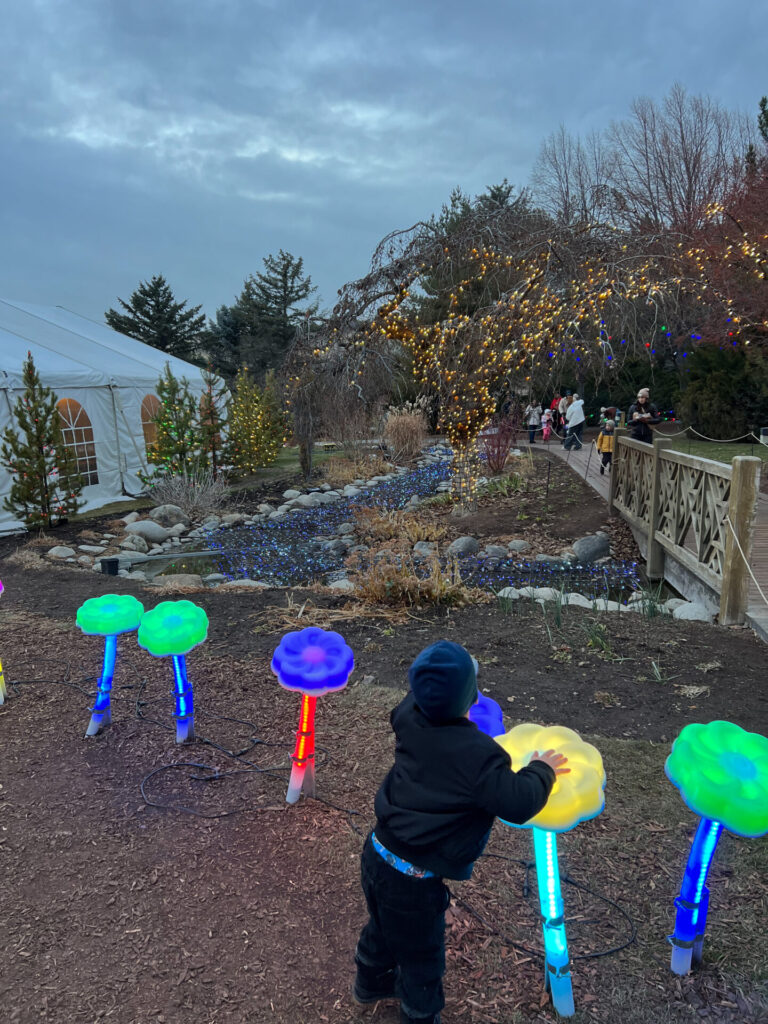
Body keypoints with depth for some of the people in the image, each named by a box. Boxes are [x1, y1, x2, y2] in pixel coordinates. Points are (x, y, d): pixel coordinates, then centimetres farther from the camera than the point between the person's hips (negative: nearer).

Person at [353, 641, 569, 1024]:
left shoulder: (409, 719, -11)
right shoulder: (479, 754, -30)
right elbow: (519, 804, -23)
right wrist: (542, 769, -6)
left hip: (377, 853, 8)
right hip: (411, 881, -7)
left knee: (383, 927, 35)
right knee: (422, 961, 21)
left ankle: (371, 983, 61)